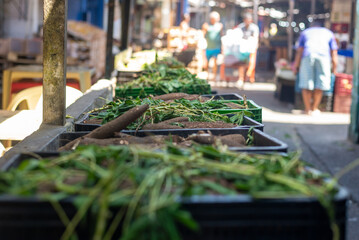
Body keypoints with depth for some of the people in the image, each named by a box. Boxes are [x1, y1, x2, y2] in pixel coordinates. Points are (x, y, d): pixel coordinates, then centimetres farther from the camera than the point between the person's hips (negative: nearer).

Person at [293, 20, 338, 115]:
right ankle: (314, 109, 10)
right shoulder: (328, 33, 28)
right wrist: (334, 68, 21)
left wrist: (296, 65, 16)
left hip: (307, 55, 0)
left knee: (306, 83, 2)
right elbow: (334, 52, 19)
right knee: (320, 83, 6)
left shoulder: (305, 32, 28)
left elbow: (299, 51, 16)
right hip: (323, 56, 0)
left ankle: (308, 109, 3)